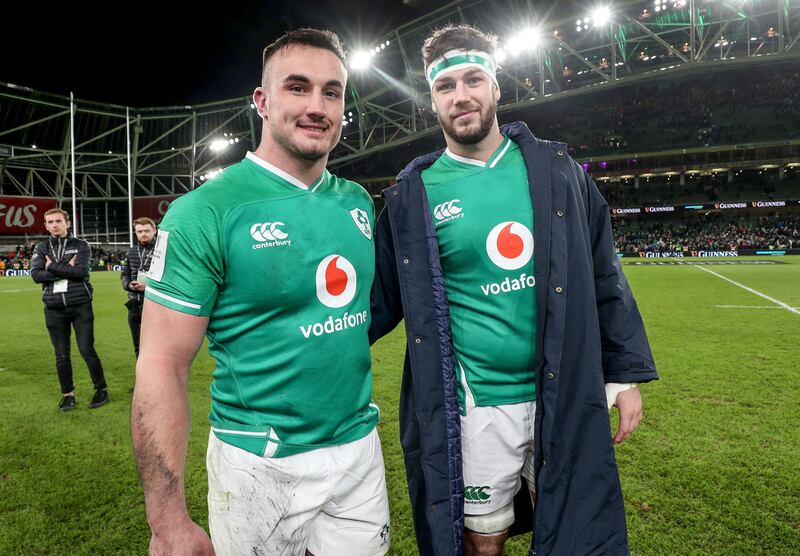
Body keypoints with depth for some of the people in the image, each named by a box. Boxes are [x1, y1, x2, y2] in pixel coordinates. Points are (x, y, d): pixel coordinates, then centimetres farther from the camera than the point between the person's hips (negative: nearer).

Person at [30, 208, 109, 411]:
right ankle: (68, 394, 21)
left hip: (80, 305, -3)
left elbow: (81, 272, -14)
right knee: (61, 355, 8)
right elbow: (36, 275, -5)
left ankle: (101, 389, 12)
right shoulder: (42, 248, 8)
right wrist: (66, 270, -13)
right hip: (54, 308, 3)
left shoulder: (80, 245, 1)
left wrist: (52, 267, -9)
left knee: (86, 350, -2)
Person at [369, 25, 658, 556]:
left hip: (568, 397, 2)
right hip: (475, 407, -1)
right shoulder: (413, 195, -3)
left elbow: (604, 278, 5)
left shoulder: (554, 169, 2)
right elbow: (383, 298, 2)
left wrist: (625, 374, 4)